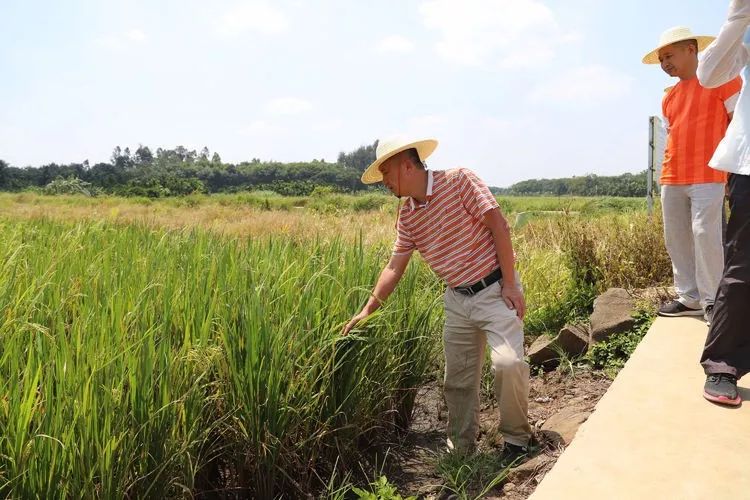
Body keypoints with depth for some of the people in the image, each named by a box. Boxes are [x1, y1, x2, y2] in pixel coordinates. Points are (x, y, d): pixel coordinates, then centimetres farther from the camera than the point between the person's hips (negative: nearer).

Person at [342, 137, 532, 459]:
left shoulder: (459, 180, -11)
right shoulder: (407, 216, 6)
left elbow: (498, 225, -14)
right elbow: (395, 267, 7)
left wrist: (510, 284, -16)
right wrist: (367, 311, 1)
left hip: (495, 290, -5)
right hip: (457, 300, 6)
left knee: (508, 362, -20)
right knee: (457, 380, 8)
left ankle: (516, 438, 4)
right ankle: (460, 450, 24)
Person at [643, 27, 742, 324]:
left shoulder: (721, 78, 2)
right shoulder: (668, 98, 19)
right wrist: (667, 176, 14)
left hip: (707, 177, -6)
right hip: (672, 180, 7)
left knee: (705, 233, -12)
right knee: (675, 238, 5)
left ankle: (711, 301, 0)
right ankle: (690, 299, 13)